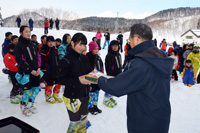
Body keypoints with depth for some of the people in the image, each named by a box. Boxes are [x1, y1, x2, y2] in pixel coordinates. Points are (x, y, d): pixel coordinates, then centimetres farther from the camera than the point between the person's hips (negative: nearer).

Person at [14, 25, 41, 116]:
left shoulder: (32, 45, 11)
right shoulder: (19, 46, -8)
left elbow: (38, 57, 10)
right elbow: (20, 61, -14)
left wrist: (38, 68, -4)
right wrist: (30, 70, -17)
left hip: (35, 72, 6)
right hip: (25, 72, -6)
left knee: (36, 89, 10)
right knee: (28, 91, -1)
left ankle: (31, 105, 34)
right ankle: (23, 107, 25)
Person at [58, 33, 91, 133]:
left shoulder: (84, 58, 6)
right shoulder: (66, 60, -15)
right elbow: (61, 80, -18)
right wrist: (78, 80, -28)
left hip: (84, 96, 7)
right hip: (72, 97, -6)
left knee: (84, 120, 20)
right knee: (75, 122, 5)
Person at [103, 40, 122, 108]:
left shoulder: (118, 54, 10)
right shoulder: (109, 55, -14)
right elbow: (108, 67, -16)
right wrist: (110, 75, -18)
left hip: (118, 75, 7)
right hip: (112, 75, -7)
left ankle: (111, 97, 35)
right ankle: (106, 99, 18)